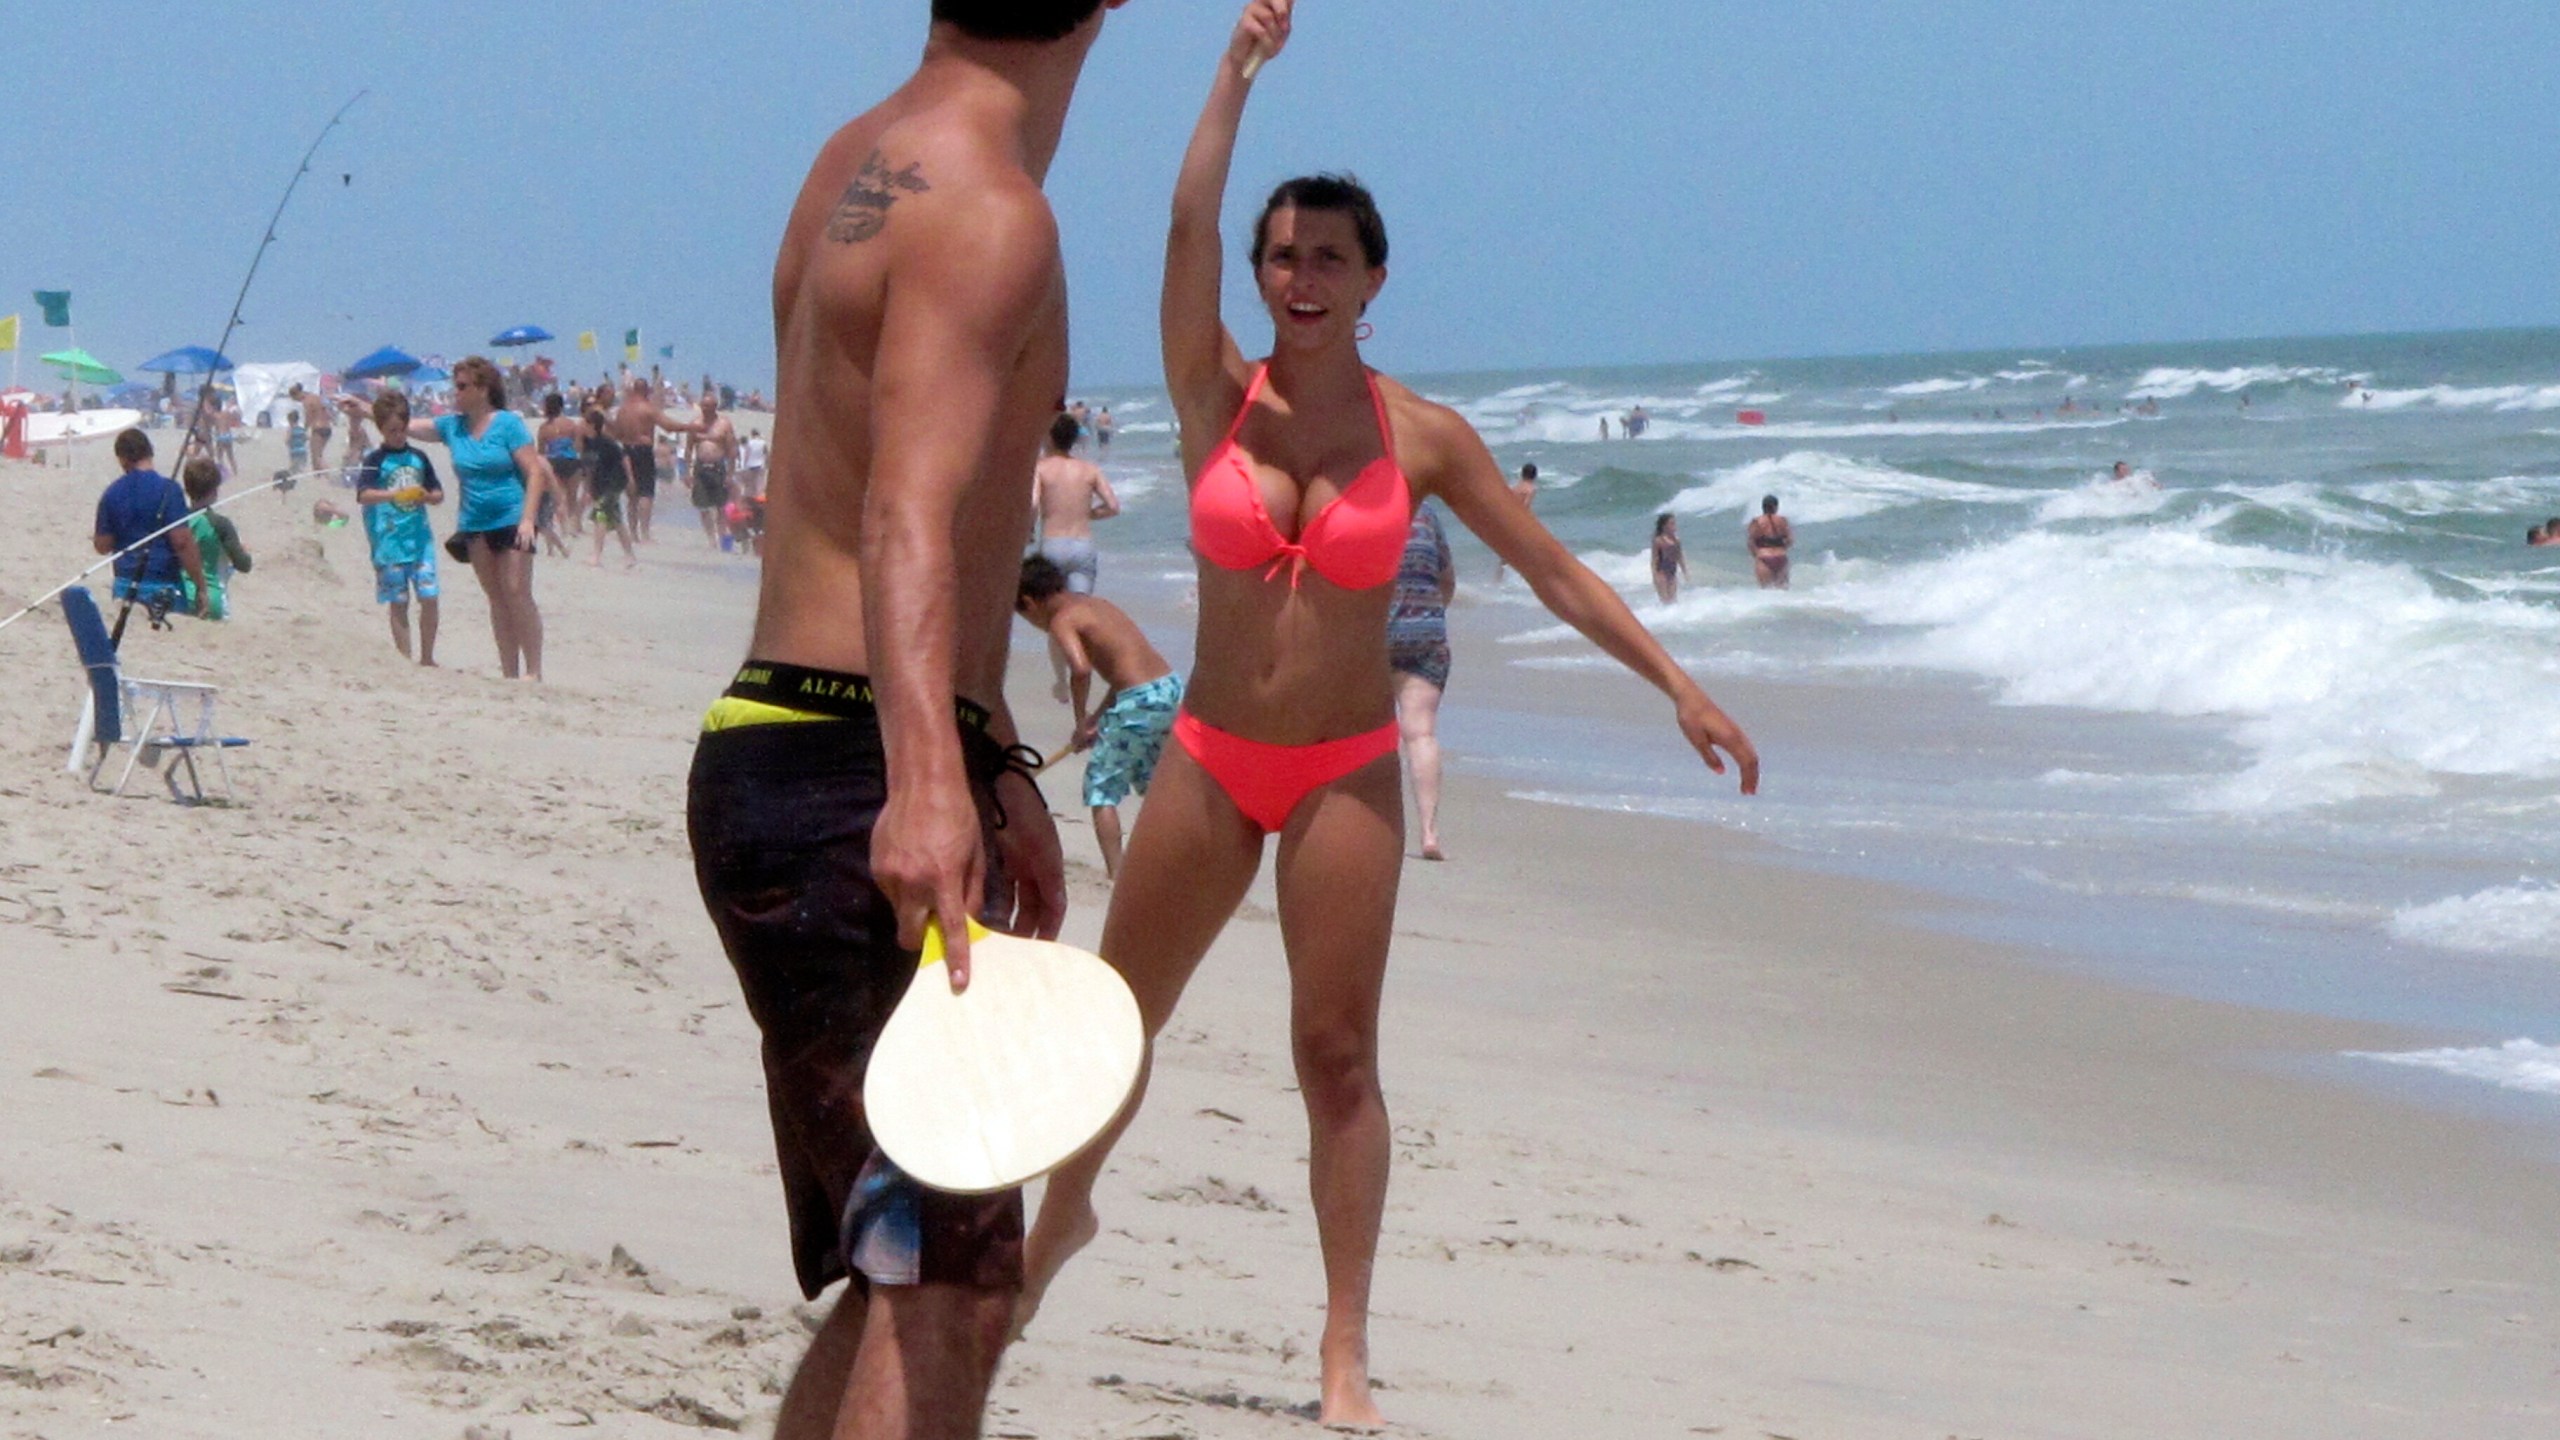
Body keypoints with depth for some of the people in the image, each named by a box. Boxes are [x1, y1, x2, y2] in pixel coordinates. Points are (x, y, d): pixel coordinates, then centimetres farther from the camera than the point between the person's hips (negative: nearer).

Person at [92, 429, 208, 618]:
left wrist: (94, 535, 33)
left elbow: (103, 546, 10)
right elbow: (182, 541, -16)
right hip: (163, 585, -5)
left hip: (125, 585, 5)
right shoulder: (167, 489, -11)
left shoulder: (112, 494, 4)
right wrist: (201, 587, -11)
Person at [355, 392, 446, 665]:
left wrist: (427, 497, -7)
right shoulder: (376, 460, -2)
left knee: (430, 597, -2)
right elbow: (363, 495, -16)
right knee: (398, 604, 2)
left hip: (421, 538, 3)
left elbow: (438, 494, 16)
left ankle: (427, 658, 11)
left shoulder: (418, 457, 10)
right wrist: (396, 494, -29)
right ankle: (405, 661, 7)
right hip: (390, 542, -3)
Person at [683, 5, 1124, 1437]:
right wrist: (927, 781, -45)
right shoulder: (987, 213, -14)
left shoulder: (865, 167, 17)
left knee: (901, 1284, 19)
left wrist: (997, 768, 38)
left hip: (774, 764, 10)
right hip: (854, 782, -10)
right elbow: (906, 516, -30)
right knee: (945, 1298, -14)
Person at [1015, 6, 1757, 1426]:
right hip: (1209, 760, 2)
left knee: (1338, 1055, -3)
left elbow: (1553, 570, 0)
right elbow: (1188, 222, -17)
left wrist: (1676, 684, -5)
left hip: (1345, 774, -1)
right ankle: (1063, 1214, 40)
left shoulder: (1420, 435, -4)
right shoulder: (1216, 397, -3)